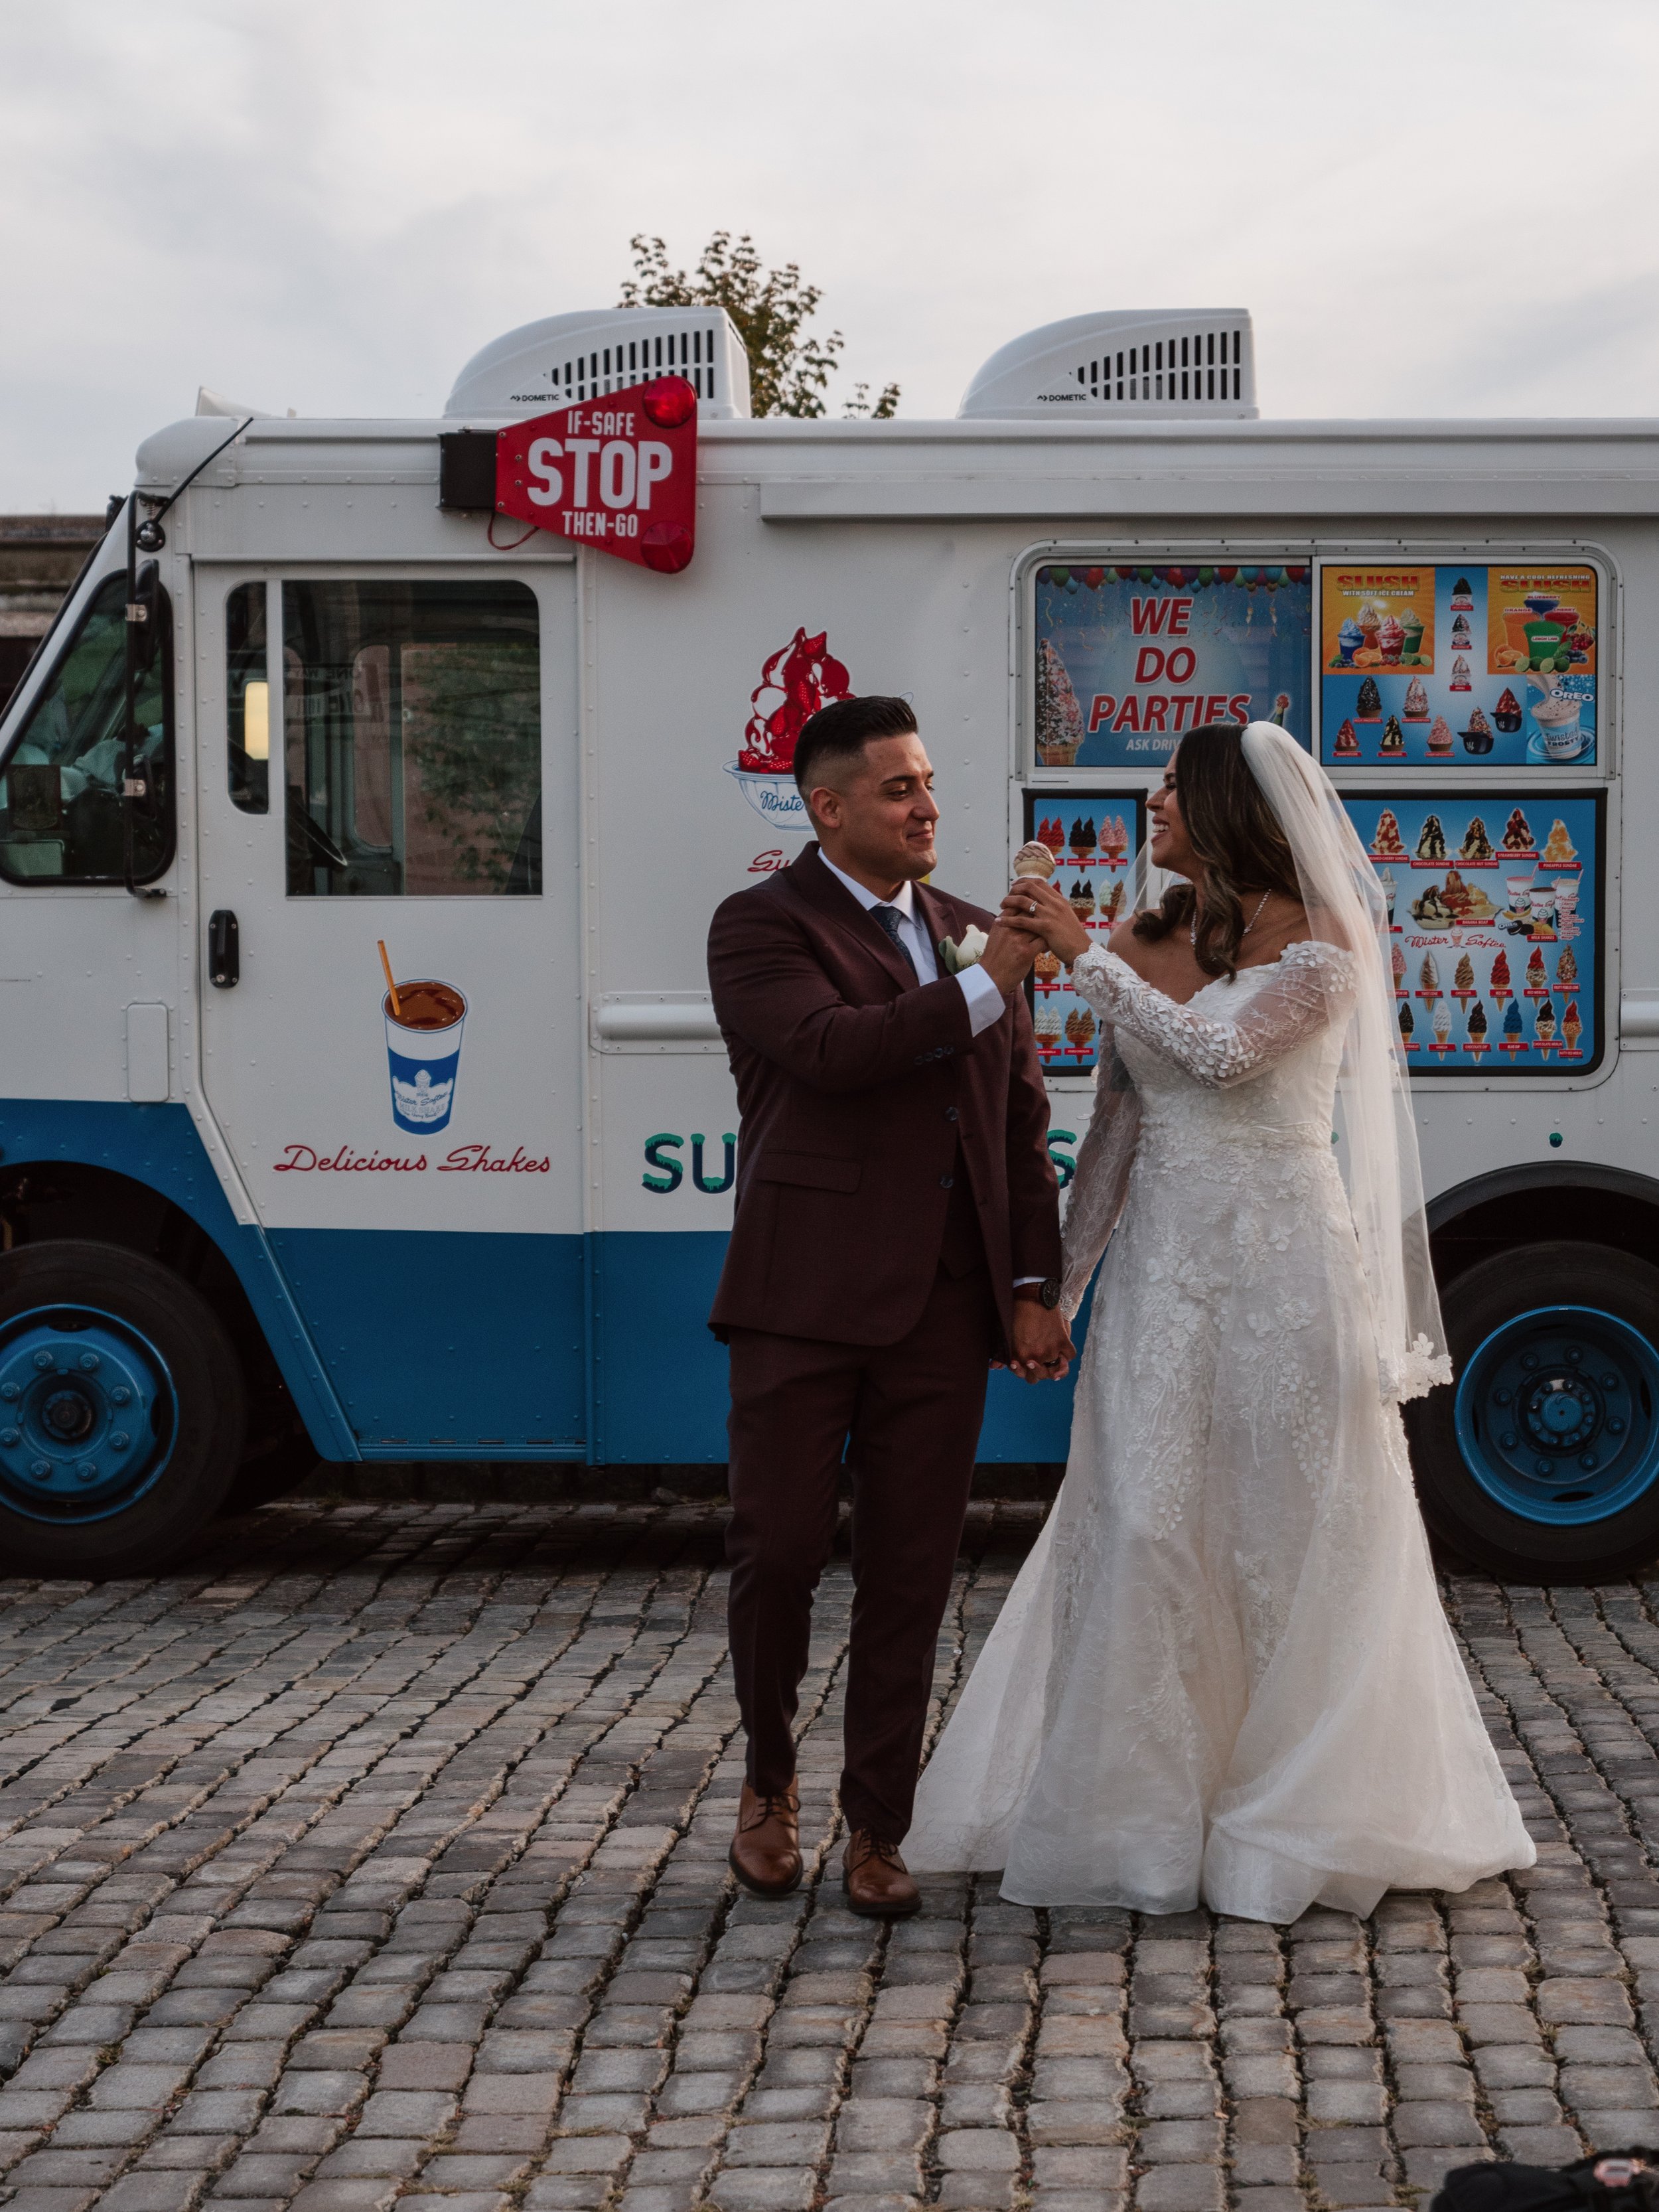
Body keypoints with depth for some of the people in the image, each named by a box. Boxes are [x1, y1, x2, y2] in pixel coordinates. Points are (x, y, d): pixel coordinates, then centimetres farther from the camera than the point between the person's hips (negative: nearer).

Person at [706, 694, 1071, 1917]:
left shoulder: (974, 934, 15)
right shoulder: (763, 927, -1)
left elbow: (1023, 1120, 14)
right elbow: (830, 1049, -20)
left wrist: (1033, 1287, 7)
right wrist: (982, 990, -16)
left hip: (944, 1307, 4)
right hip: (805, 1299, -4)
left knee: (912, 1575, 6)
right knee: (778, 1552, 1)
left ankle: (877, 1830, 17)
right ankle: (771, 1781, 26)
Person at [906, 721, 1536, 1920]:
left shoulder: (1318, 948, -7)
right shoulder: (1149, 942, 9)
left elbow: (1219, 1049, -22)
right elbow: (1124, 1115, 12)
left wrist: (1087, 951, -18)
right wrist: (1060, 1276, 11)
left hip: (1280, 1256, -5)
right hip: (1163, 1262, 5)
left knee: (1286, 1523, 2)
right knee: (1146, 1520, 3)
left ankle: (1299, 1808, 16)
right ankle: (1148, 1805, 13)